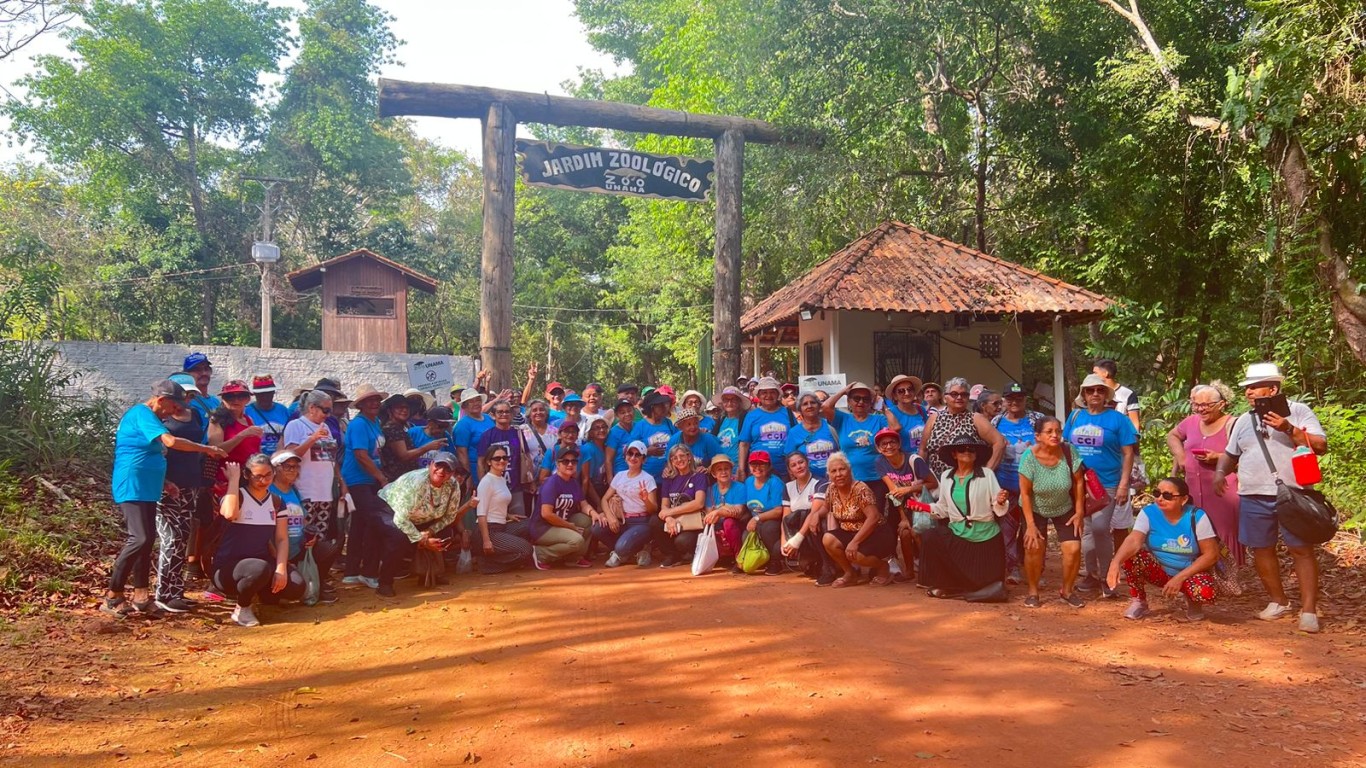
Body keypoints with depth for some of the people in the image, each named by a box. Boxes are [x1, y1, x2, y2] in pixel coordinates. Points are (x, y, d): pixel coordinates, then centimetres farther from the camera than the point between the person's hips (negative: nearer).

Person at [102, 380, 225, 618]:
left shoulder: (148, 417, 18)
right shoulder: (142, 414, -13)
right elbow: (171, 441, -26)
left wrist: (162, 481, 17)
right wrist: (206, 449, -18)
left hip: (146, 490, 11)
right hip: (132, 488, -11)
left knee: (146, 540, 9)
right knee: (139, 539, -16)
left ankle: (141, 596, 13)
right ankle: (112, 597, -8)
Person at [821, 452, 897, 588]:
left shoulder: (860, 489, -21)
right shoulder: (831, 490, -2)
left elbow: (873, 518, -26)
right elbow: (825, 509, 16)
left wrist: (855, 542, -28)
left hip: (876, 534, -6)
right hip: (850, 533, 6)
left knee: (853, 554, -32)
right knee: (827, 540, -19)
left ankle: (882, 567, 2)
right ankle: (850, 574, 1)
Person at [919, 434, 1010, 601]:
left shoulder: (987, 474, -8)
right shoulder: (946, 476, 4)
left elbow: (998, 509, -10)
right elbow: (943, 509, 10)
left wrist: (1000, 502, -31)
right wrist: (926, 507, -7)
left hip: (986, 537, -3)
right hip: (957, 534, 3)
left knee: (986, 580, -5)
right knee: (930, 537, -23)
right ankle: (943, 585, -7)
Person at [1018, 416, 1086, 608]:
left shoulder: (1069, 452, -22)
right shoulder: (1029, 456, -25)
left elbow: (1078, 482, -8)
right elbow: (1025, 493, -19)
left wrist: (1079, 512, -7)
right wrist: (1030, 524, -19)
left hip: (1064, 508, 2)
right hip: (1036, 509, -2)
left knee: (1073, 549, -9)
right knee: (1034, 547, -17)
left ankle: (1067, 591, 16)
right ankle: (1033, 592, 5)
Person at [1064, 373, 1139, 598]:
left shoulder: (1117, 418, -4)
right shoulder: (1075, 417, 7)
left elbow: (1128, 453, -5)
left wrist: (1123, 484, -12)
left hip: (1107, 484, -4)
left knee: (1100, 529, -9)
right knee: (1086, 530, 10)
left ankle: (1106, 576, 8)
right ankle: (1092, 574, 23)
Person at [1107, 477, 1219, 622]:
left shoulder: (1196, 516, -17)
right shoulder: (1148, 512, -15)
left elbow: (1212, 555, -16)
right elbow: (1133, 541, -30)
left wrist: (1180, 578, -23)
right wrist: (1115, 562, -50)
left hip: (1189, 573, -1)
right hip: (1158, 570, 1)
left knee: (1206, 592, -34)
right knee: (1130, 556, -29)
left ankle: (1192, 601, 6)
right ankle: (1138, 602, -3)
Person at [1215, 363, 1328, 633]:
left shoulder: (1297, 411, 0)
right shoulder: (1244, 421, 13)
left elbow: (1321, 446, -8)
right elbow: (1230, 453, 23)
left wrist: (1289, 429, -19)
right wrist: (1220, 472, 4)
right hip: (1254, 497, 5)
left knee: (1301, 550, -4)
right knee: (1261, 550, 8)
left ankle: (1308, 610, -1)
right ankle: (1278, 602, 24)